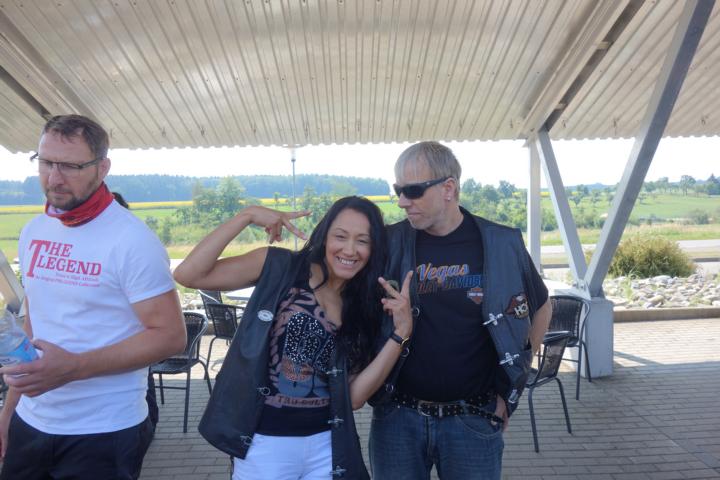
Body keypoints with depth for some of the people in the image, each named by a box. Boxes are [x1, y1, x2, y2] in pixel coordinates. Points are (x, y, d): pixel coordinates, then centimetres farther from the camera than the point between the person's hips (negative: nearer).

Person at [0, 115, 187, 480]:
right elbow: (34, 322, 13)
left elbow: (170, 336, -18)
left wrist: (74, 368, -24)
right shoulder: (33, 233, 4)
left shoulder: (132, 240, -17)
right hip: (30, 423, 6)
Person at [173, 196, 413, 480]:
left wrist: (400, 332, -16)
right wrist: (247, 216, -20)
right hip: (264, 443, -2)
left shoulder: (366, 306, 0)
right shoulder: (278, 267, -8)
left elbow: (355, 396, -7)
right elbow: (188, 275, -16)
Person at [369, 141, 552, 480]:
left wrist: (510, 384, 7)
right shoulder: (389, 243, -6)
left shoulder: (502, 245, -6)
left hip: (473, 419, 0)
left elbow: (540, 309, 9)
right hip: (397, 415, 1)